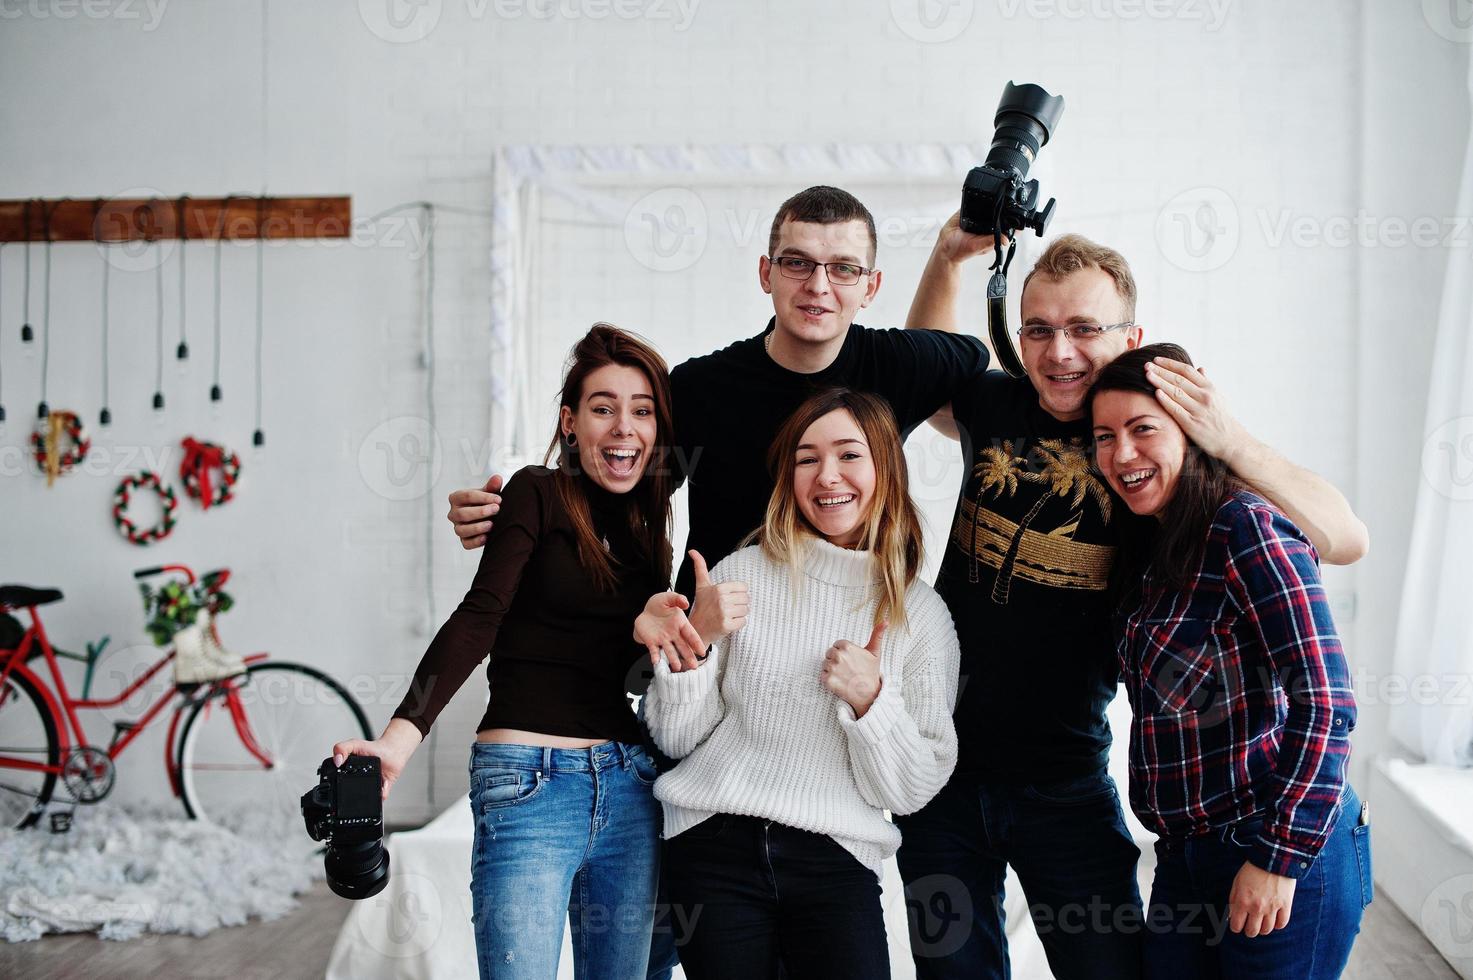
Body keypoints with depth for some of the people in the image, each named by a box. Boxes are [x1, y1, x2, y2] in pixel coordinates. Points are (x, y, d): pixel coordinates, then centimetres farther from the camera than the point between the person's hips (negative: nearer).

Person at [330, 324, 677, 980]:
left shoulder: (649, 523, 14)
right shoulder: (538, 494, -1)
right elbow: (479, 617, -14)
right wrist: (398, 740, -25)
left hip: (630, 790, 6)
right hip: (529, 783, -5)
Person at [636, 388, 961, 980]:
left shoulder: (922, 613, 2)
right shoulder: (743, 573, 0)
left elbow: (911, 791, 0)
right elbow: (676, 738, 2)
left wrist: (870, 701, -16)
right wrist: (697, 639, -14)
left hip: (835, 863, 1)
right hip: (715, 846, 0)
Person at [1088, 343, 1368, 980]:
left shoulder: (1247, 528, -15)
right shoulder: (1151, 551, 10)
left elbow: (1324, 703, -19)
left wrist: (1279, 856, -19)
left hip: (1290, 858, -8)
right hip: (1186, 857, 8)